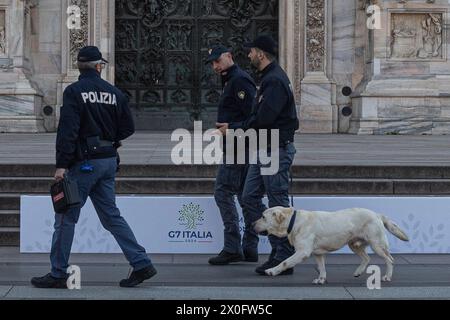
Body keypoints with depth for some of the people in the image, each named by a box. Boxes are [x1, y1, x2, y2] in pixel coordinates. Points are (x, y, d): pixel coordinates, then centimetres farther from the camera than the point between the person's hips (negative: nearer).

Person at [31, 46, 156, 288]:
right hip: (109, 161, 6)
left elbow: (67, 130, -17)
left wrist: (61, 165, -18)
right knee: (111, 215, 13)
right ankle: (142, 264, 9)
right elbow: (128, 128, 8)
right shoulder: (115, 93, 7)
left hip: (84, 162, -6)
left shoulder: (74, 92, -9)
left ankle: (58, 275, 6)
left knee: (65, 218, 2)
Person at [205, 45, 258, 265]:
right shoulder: (232, 81, 20)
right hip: (241, 147, 11)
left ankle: (232, 248, -9)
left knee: (223, 192, -10)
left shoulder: (239, 80, -12)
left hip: (238, 148, -11)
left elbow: (252, 115, -22)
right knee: (244, 195, 11)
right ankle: (249, 249, 14)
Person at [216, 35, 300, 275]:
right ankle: (279, 248, 15)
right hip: (264, 150, 11)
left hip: (277, 150, -11)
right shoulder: (269, 78, 17)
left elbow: (262, 119, -23)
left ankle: (284, 258, 3)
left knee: (279, 205, -4)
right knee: (250, 197, 10)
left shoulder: (275, 80, -17)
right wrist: (234, 127, 11)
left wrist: (233, 128, -13)